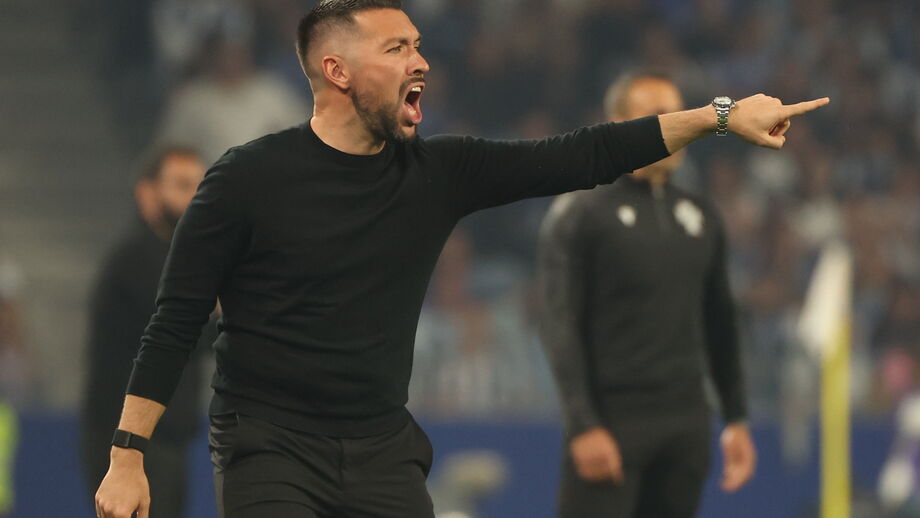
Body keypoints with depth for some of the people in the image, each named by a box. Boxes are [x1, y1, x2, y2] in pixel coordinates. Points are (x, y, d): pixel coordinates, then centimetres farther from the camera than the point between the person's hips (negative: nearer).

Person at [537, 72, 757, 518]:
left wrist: (736, 419, 15)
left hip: (686, 425, 6)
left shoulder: (699, 217, 15)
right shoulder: (579, 214, -4)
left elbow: (719, 323, 19)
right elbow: (560, 327, -9)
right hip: (612, 422, -6)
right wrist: (583, 426, -16)